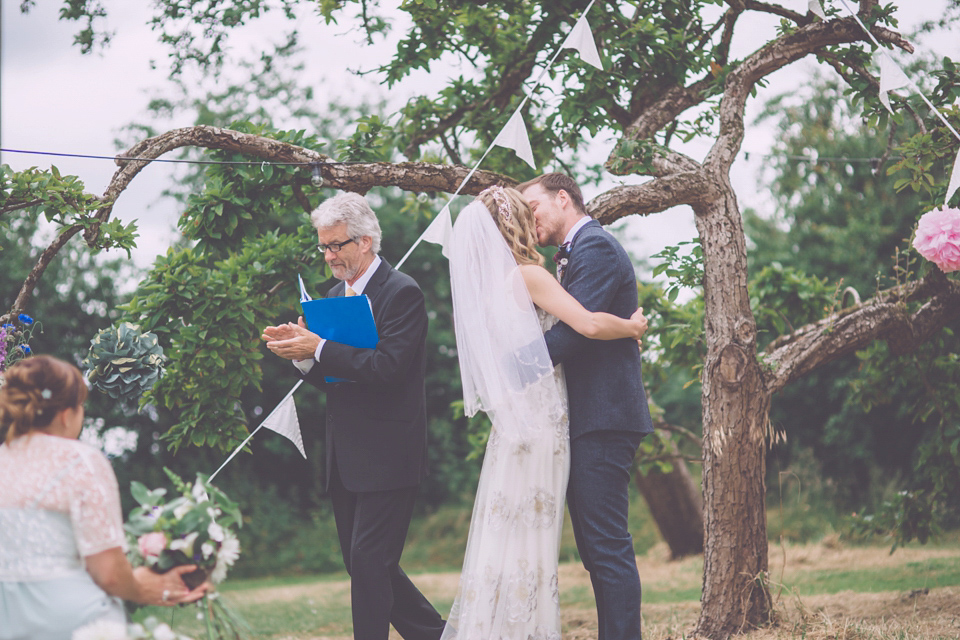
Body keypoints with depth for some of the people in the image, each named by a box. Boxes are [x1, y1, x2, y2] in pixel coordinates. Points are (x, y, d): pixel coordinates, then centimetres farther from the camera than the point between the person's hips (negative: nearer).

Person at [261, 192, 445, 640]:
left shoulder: (401, 292, -10)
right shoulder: (336, 294, 15)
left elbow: (388, 366, -22)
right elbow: (332, 376, 14)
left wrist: (318, 349, -24)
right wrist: (302, 353, -6)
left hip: (386, 453, -9)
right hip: (347, 458, 9)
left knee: (369, 560, -10)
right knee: (365, 565, 12)